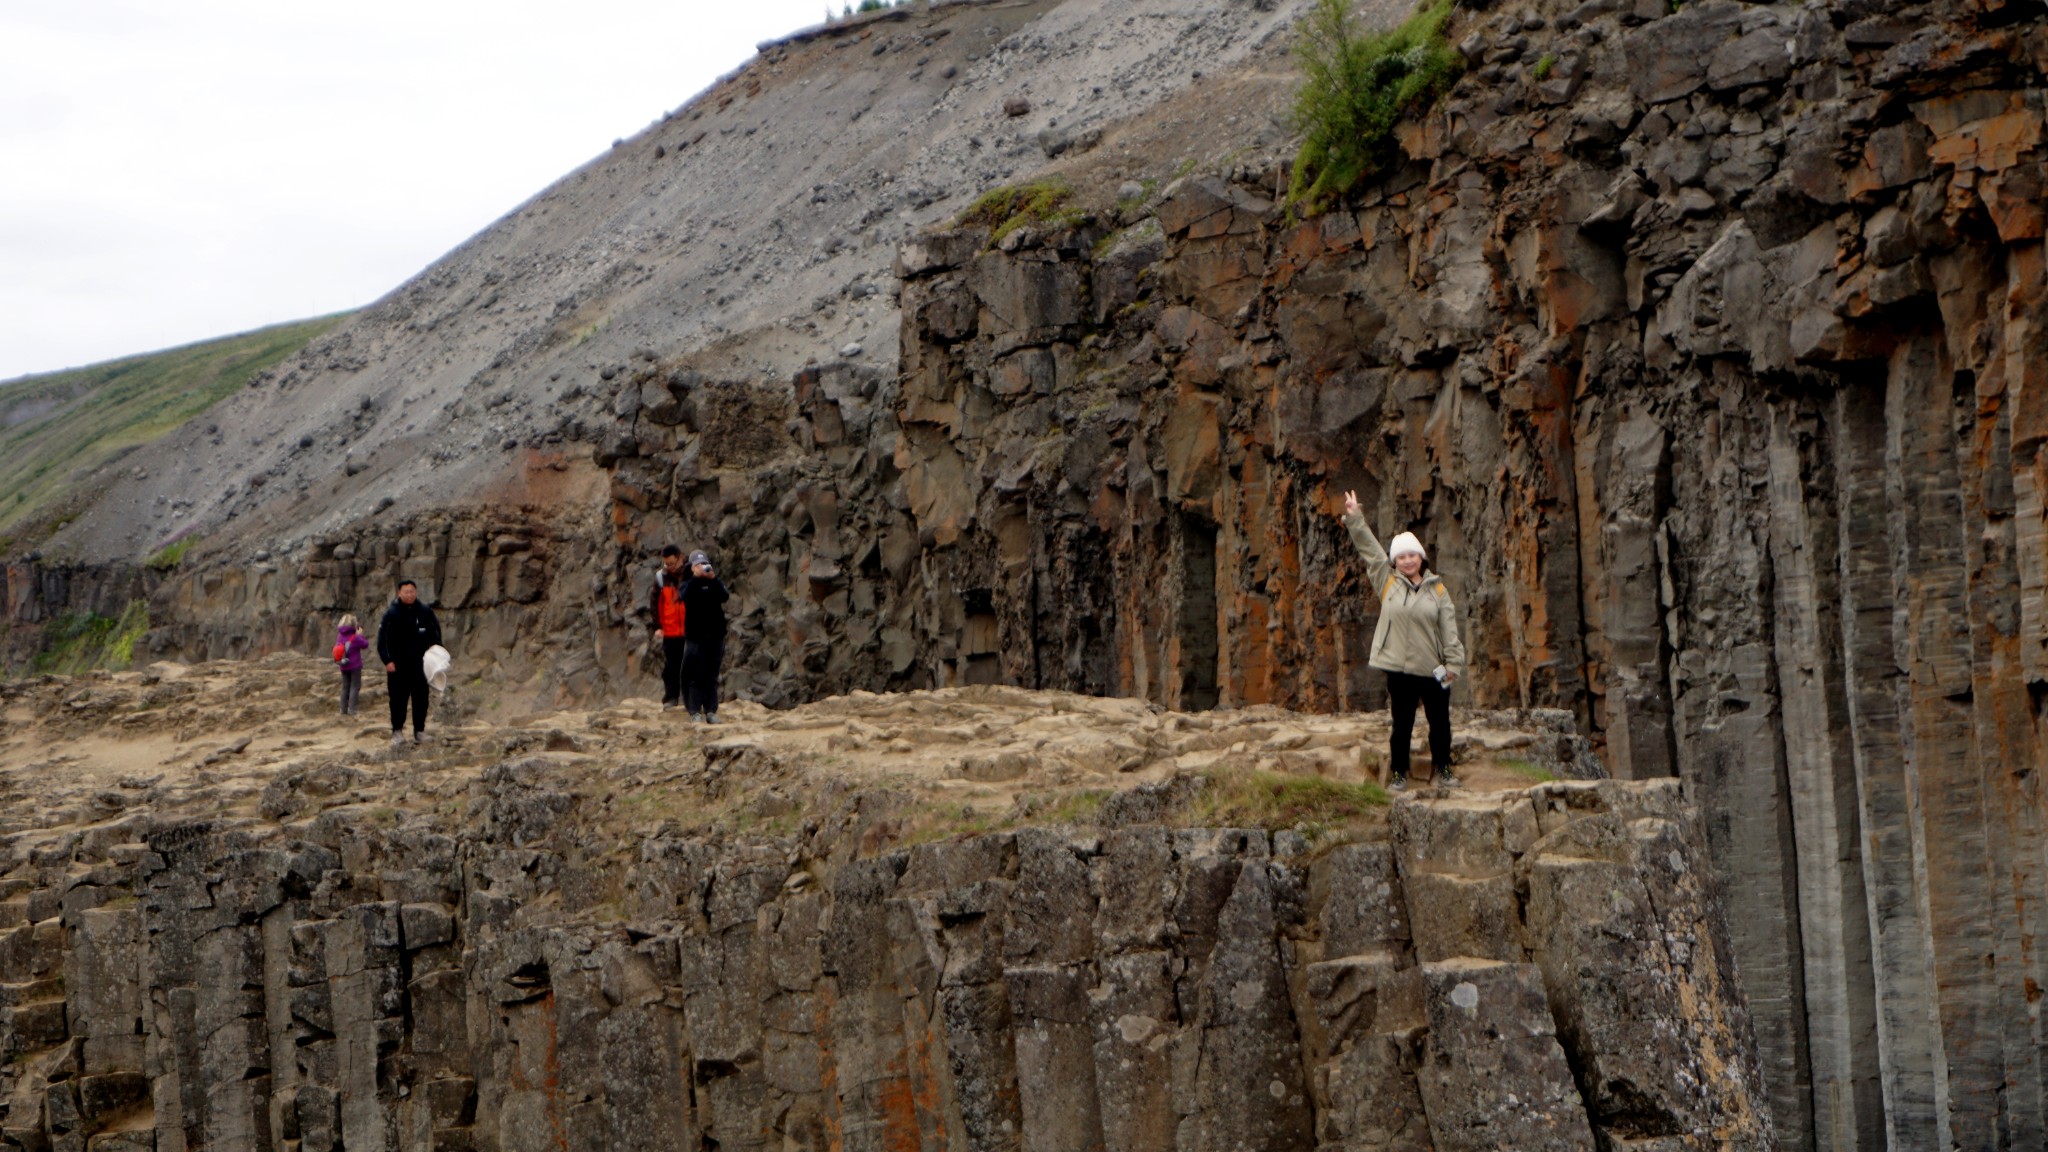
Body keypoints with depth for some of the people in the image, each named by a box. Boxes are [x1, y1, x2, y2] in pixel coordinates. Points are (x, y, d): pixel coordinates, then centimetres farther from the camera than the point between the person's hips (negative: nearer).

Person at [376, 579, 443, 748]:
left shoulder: (425, 612, 4)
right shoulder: (391, 614, -3)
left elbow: (435, 633, 15)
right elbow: (382, 639, -2)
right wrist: (387, 660, -10)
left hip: (420, 664, 2)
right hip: (398, 665, -2)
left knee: (421, 699, 5)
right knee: (398, 699, -1)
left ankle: (420, 731, 13)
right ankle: (397, 731, 6)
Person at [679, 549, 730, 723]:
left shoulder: (715, 583, 12)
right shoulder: (689, 584, 7)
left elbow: (725, 597, -9)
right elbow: (685, 596, -16)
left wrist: (713, 579, -22)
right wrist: (696, 577, -26)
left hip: (715, 636, 2)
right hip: (695, 636, -2)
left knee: (712, 677, 3)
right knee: (695, 677, -5)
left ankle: (711, 711, 4)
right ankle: (695, 712, -6)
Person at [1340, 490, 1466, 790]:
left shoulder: (1437, 589, 3)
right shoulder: (1387, 583, 3)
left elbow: (1449, 628, 1)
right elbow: (1370, 550, 3)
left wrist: (1454, 663, -5)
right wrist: (1355, 519, -1)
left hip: (1433, 669, 1)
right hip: (1400, 669, -1)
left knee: (1440, 722, 7)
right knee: (1402, 724, 6)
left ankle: (1441, 769, 21)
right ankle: (1399, 773, 16)